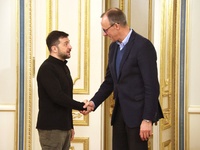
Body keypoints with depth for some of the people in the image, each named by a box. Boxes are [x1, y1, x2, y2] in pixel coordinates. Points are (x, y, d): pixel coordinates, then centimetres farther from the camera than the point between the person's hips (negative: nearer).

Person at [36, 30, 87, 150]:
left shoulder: (64, 68, 15)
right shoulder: (47, 69, -13)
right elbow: (58, 97, -22)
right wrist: (82, 106, -14)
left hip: (64, 127, 8)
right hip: (51, 128, -8)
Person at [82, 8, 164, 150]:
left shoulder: (143, 46, -14)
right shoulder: (114, 47, 11)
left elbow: (151, 86, -17)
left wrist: (147, 119, -20)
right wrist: (94, 102, 3)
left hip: (138, 112, -8)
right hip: (120, 111, 8)